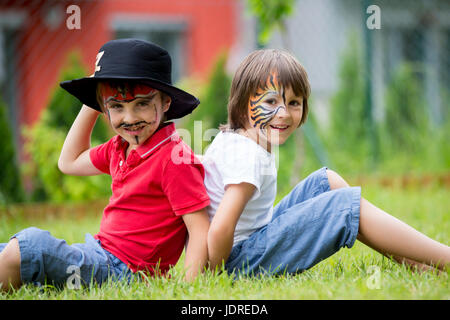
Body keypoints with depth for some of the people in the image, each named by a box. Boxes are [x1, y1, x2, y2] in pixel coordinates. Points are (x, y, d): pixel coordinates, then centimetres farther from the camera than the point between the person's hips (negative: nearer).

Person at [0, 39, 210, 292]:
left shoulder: (174, 159, -15)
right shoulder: (119, 149, 12)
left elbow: (201, 231, -18)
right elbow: (70, 162, 31)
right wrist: (91, 104, 21)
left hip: (125, 270, -9)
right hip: (100, 256, 10)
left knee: (31, 244, -25)